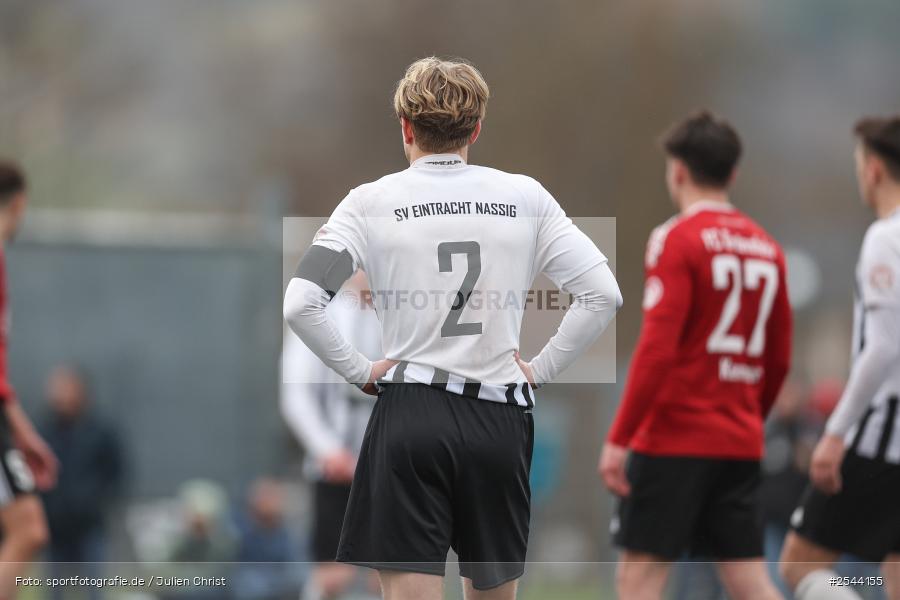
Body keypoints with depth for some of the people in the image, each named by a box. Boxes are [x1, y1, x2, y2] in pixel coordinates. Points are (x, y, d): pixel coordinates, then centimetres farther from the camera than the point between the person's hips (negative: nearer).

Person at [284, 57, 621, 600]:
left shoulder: (372, 202, -1)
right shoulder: (525, 198, 4)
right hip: (499, 421, 2)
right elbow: (603, 294, -1)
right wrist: (542, 368, 6)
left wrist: (359, 371, 0)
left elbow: (301, 304, -11)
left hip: (410, 418, -2)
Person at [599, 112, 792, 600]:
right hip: (740, 446, 6)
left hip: (675, 437, -6)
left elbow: (657, 348, -16)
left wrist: (618, 438, -16)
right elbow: (778, 359, 16)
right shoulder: (766, 248, 13)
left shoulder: (677, 239, -8)